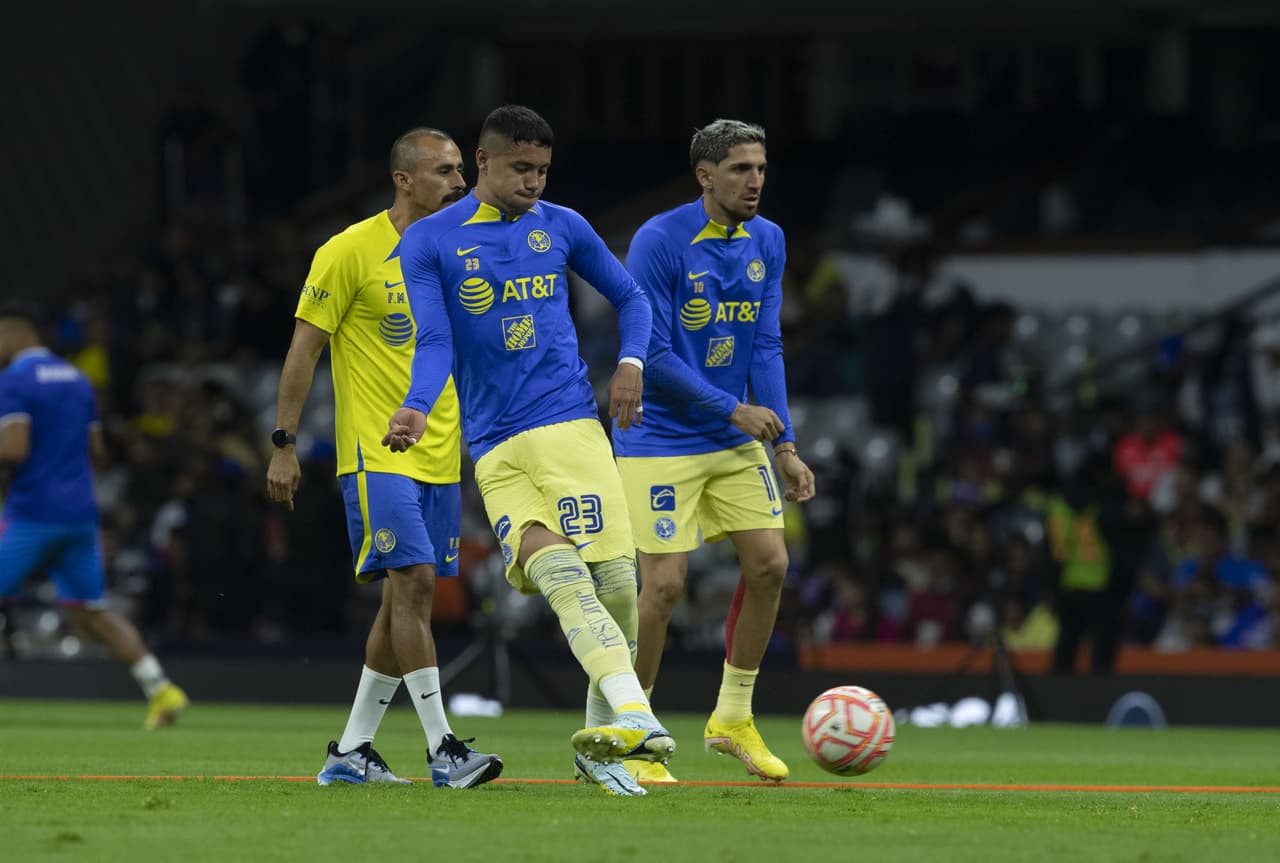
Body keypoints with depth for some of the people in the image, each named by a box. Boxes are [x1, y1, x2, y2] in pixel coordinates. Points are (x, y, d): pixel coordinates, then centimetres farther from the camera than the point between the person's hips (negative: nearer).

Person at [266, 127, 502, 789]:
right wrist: (283, 443, -8)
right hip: (376, 454, -7)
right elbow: (305, 346, -6)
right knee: (413, 581, -16)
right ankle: (442, 751, -16)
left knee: (405, 599, 6)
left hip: (441, 456, 7)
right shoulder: (351, 251, -8)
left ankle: (350, 752, 15)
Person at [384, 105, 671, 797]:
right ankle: (635, 717, -37)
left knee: (614, 582, -10)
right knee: (562, 576, -23)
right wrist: (417, 409, -21)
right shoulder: (428, 241, 6)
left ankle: (603, 742, 6)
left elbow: (629, 297, 23)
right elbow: (434, 343, -2)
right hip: (495, 450, -1)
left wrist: (631, 363, 5)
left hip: (570, 426, 2)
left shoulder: (561, 227, 11)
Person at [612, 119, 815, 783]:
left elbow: (766, 348, 5)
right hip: (661, 440, -6)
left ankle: (732, 718, 14)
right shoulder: (659, 242, -16)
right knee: (663, 584, -9)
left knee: (769, 565, -1)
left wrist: (785, 446, -2)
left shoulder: (767, 243, 3)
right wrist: (734, 410, -15)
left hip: (735, 441, 6)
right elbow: (652, 355, -17)